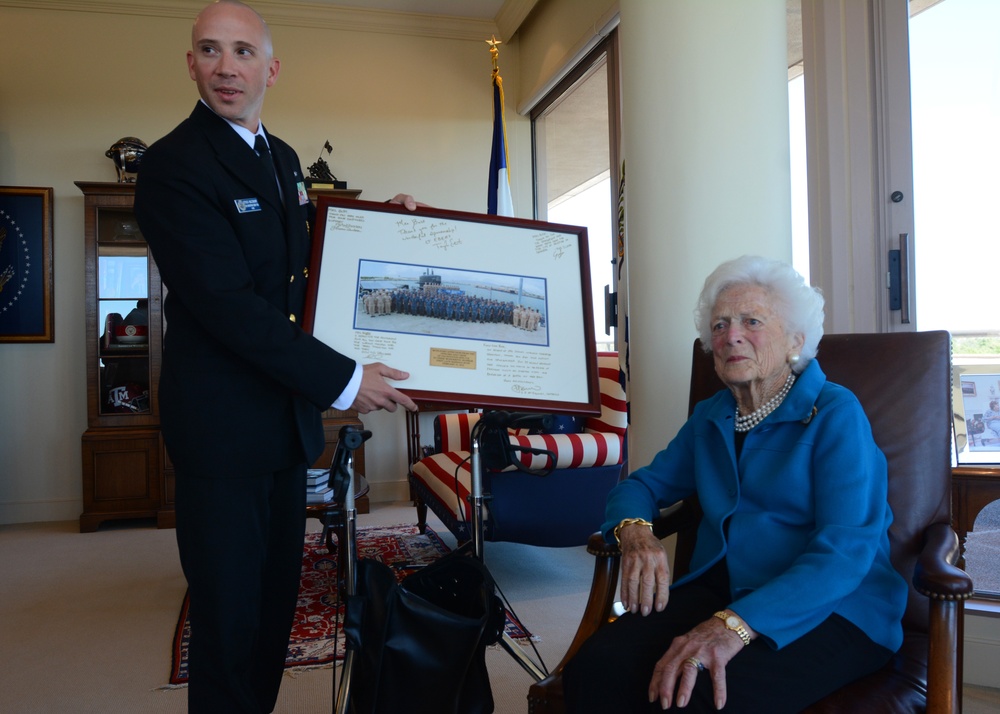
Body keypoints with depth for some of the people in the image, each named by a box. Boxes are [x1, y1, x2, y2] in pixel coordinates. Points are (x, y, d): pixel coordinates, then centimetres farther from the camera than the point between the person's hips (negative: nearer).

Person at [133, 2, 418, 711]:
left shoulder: (284, 158, 12)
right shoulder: (173, 165, -14)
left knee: (277, 599, 19)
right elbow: (228, 305, -22)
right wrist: (342, 379, -21)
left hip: (290, 413, 8)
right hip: (223, 424, -7)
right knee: (229, 618, 5)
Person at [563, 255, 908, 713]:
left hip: (824, 608, -4)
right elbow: (646, 483, 20)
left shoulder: (835, 414, -4)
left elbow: (846, 549, -16)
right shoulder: (710, 419, 16)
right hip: (720, 589, 5)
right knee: (596, 668, -26)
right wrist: (634, 531, -8)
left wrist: (736, 624, -31)